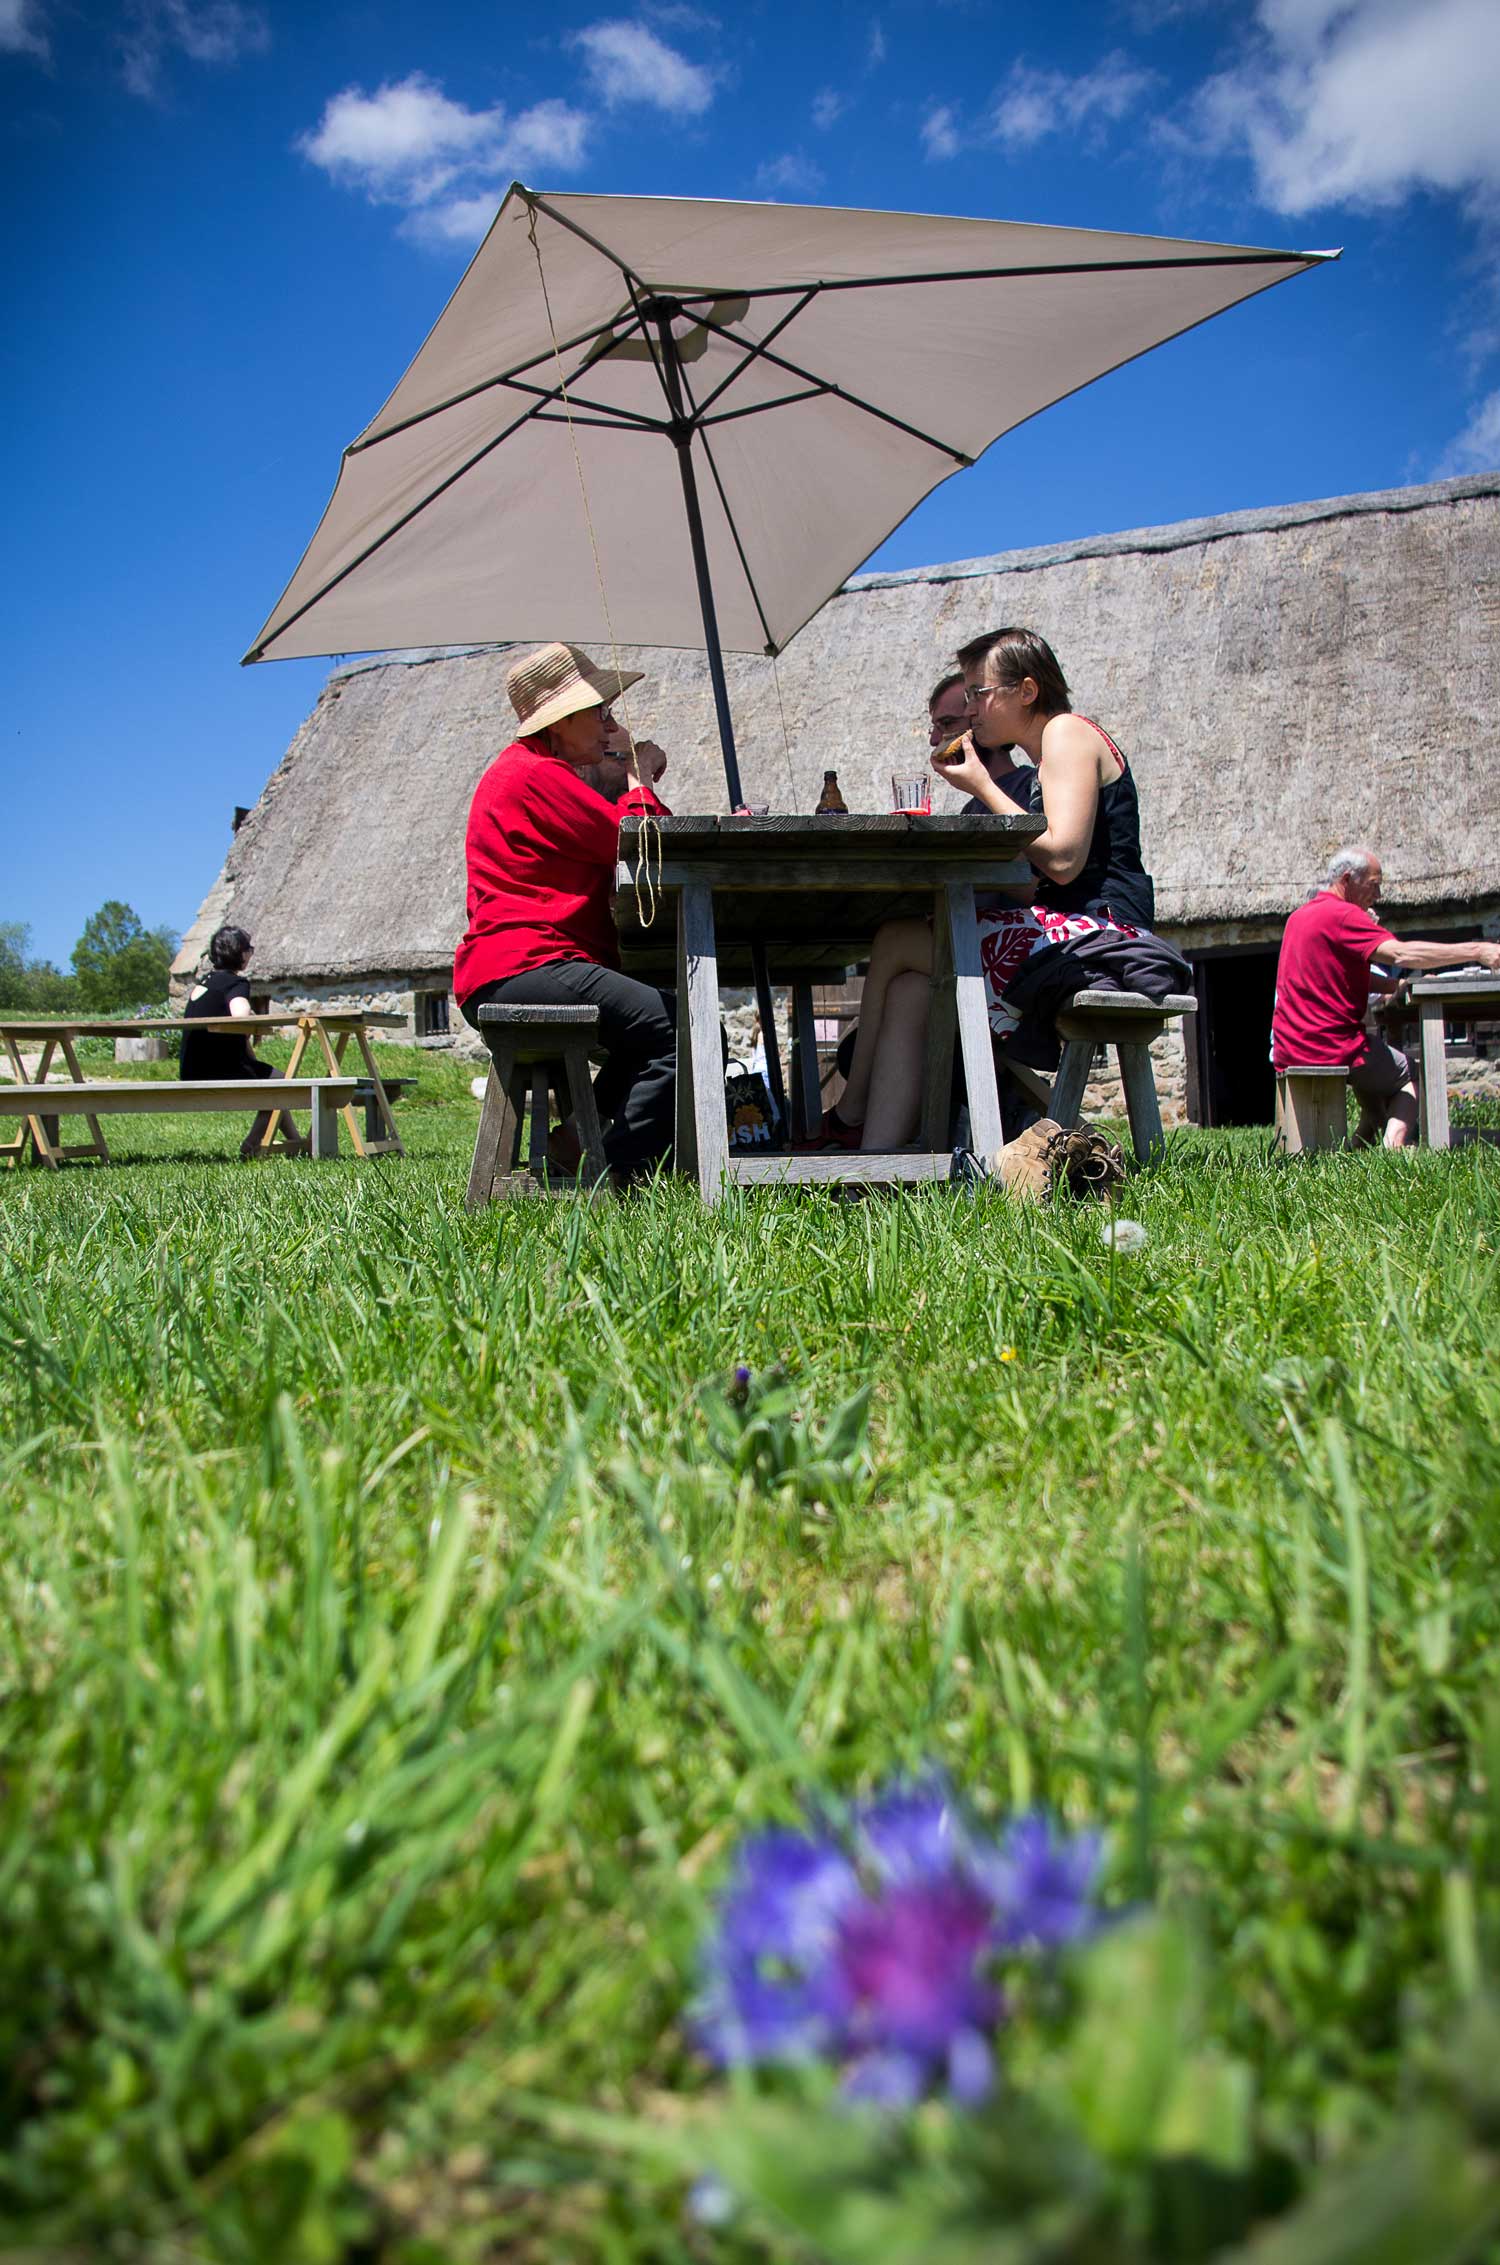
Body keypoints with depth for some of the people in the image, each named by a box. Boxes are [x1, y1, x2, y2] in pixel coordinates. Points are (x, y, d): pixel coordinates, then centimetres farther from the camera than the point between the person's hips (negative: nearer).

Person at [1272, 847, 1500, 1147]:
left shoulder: (1298, 917, 16)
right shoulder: (1342, 915, -12)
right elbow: (1401, 954, -25)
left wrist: (1393, 985, 8)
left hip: (1287, 1054, 8)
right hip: (1334, 1050, -8)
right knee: (1408, 1074, 15)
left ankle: (1362, 1144, 20)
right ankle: (1393, 1145, -6)